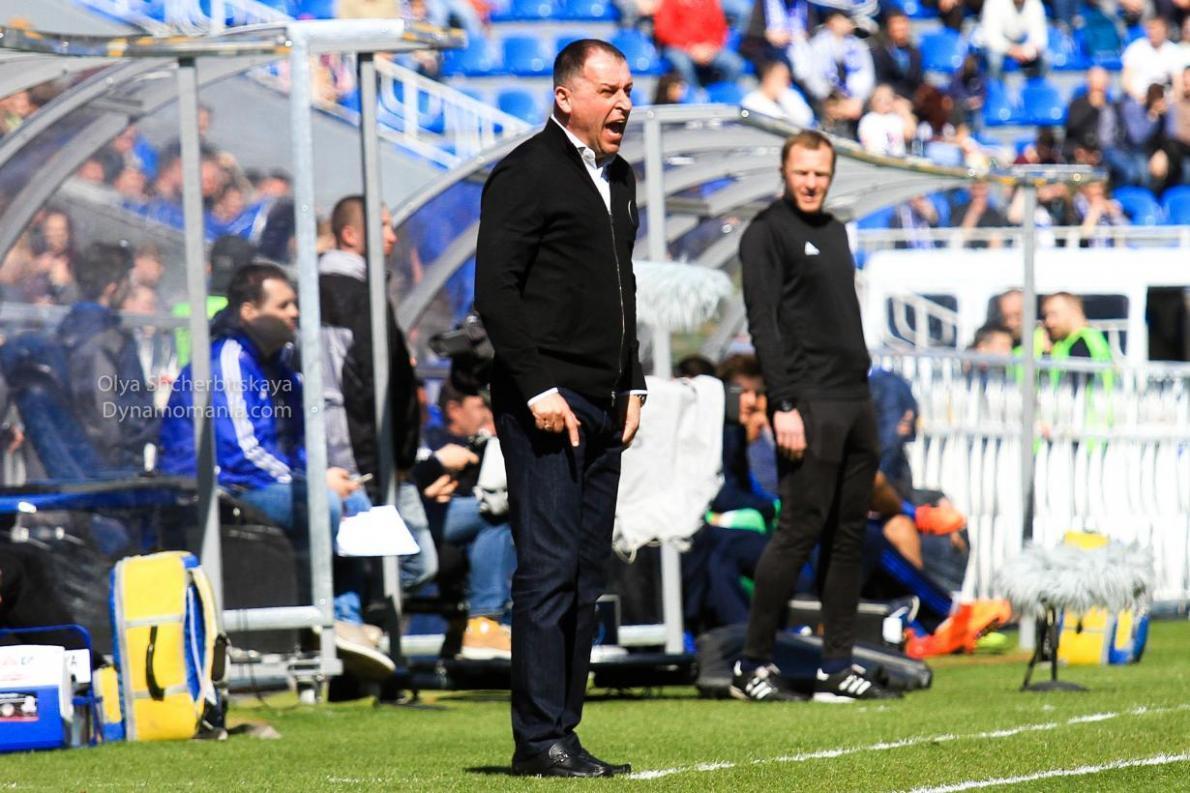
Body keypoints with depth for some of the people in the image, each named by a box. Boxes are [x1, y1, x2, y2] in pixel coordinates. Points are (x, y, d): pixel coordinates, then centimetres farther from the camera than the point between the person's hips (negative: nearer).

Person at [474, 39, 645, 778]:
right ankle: (539, 740, -8)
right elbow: (495, 291, -13)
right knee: (549, 569, -9)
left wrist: (633, 384, 17)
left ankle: (563, 731, 11)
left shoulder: (619, 178, 18)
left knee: (588, 575, 7)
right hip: (546, 404, -8)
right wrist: (537, 388, -17)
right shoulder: (527, 173, -7)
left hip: (603, 409, 8)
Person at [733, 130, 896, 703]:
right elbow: (763, 324, -12)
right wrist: (784, 406, -19)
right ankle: (753, 666, -4)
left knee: (849, 536, 7)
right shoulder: (767, 232, -5)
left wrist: (862, 389, 18)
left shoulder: (833, 230, 19)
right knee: (799, 531, -10)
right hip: (809, 403, -8)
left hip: (855, 401, 8)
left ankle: (837, 667, 9)